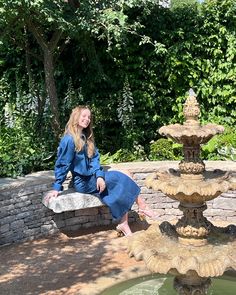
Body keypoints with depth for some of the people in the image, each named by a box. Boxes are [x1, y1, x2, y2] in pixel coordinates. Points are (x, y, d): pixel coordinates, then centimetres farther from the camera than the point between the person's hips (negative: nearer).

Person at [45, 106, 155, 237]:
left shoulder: (87, 137, 10)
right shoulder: (69, 139, -14)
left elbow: (94, 159, 2)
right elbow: (62, 164, -13)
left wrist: (99, 176, -14)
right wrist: (56, 188, -13)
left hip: (92, 177, 7)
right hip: (83, 182, -7)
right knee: (120, 179, -12)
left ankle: (123, 225, -14)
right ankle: (142, 206, 2)